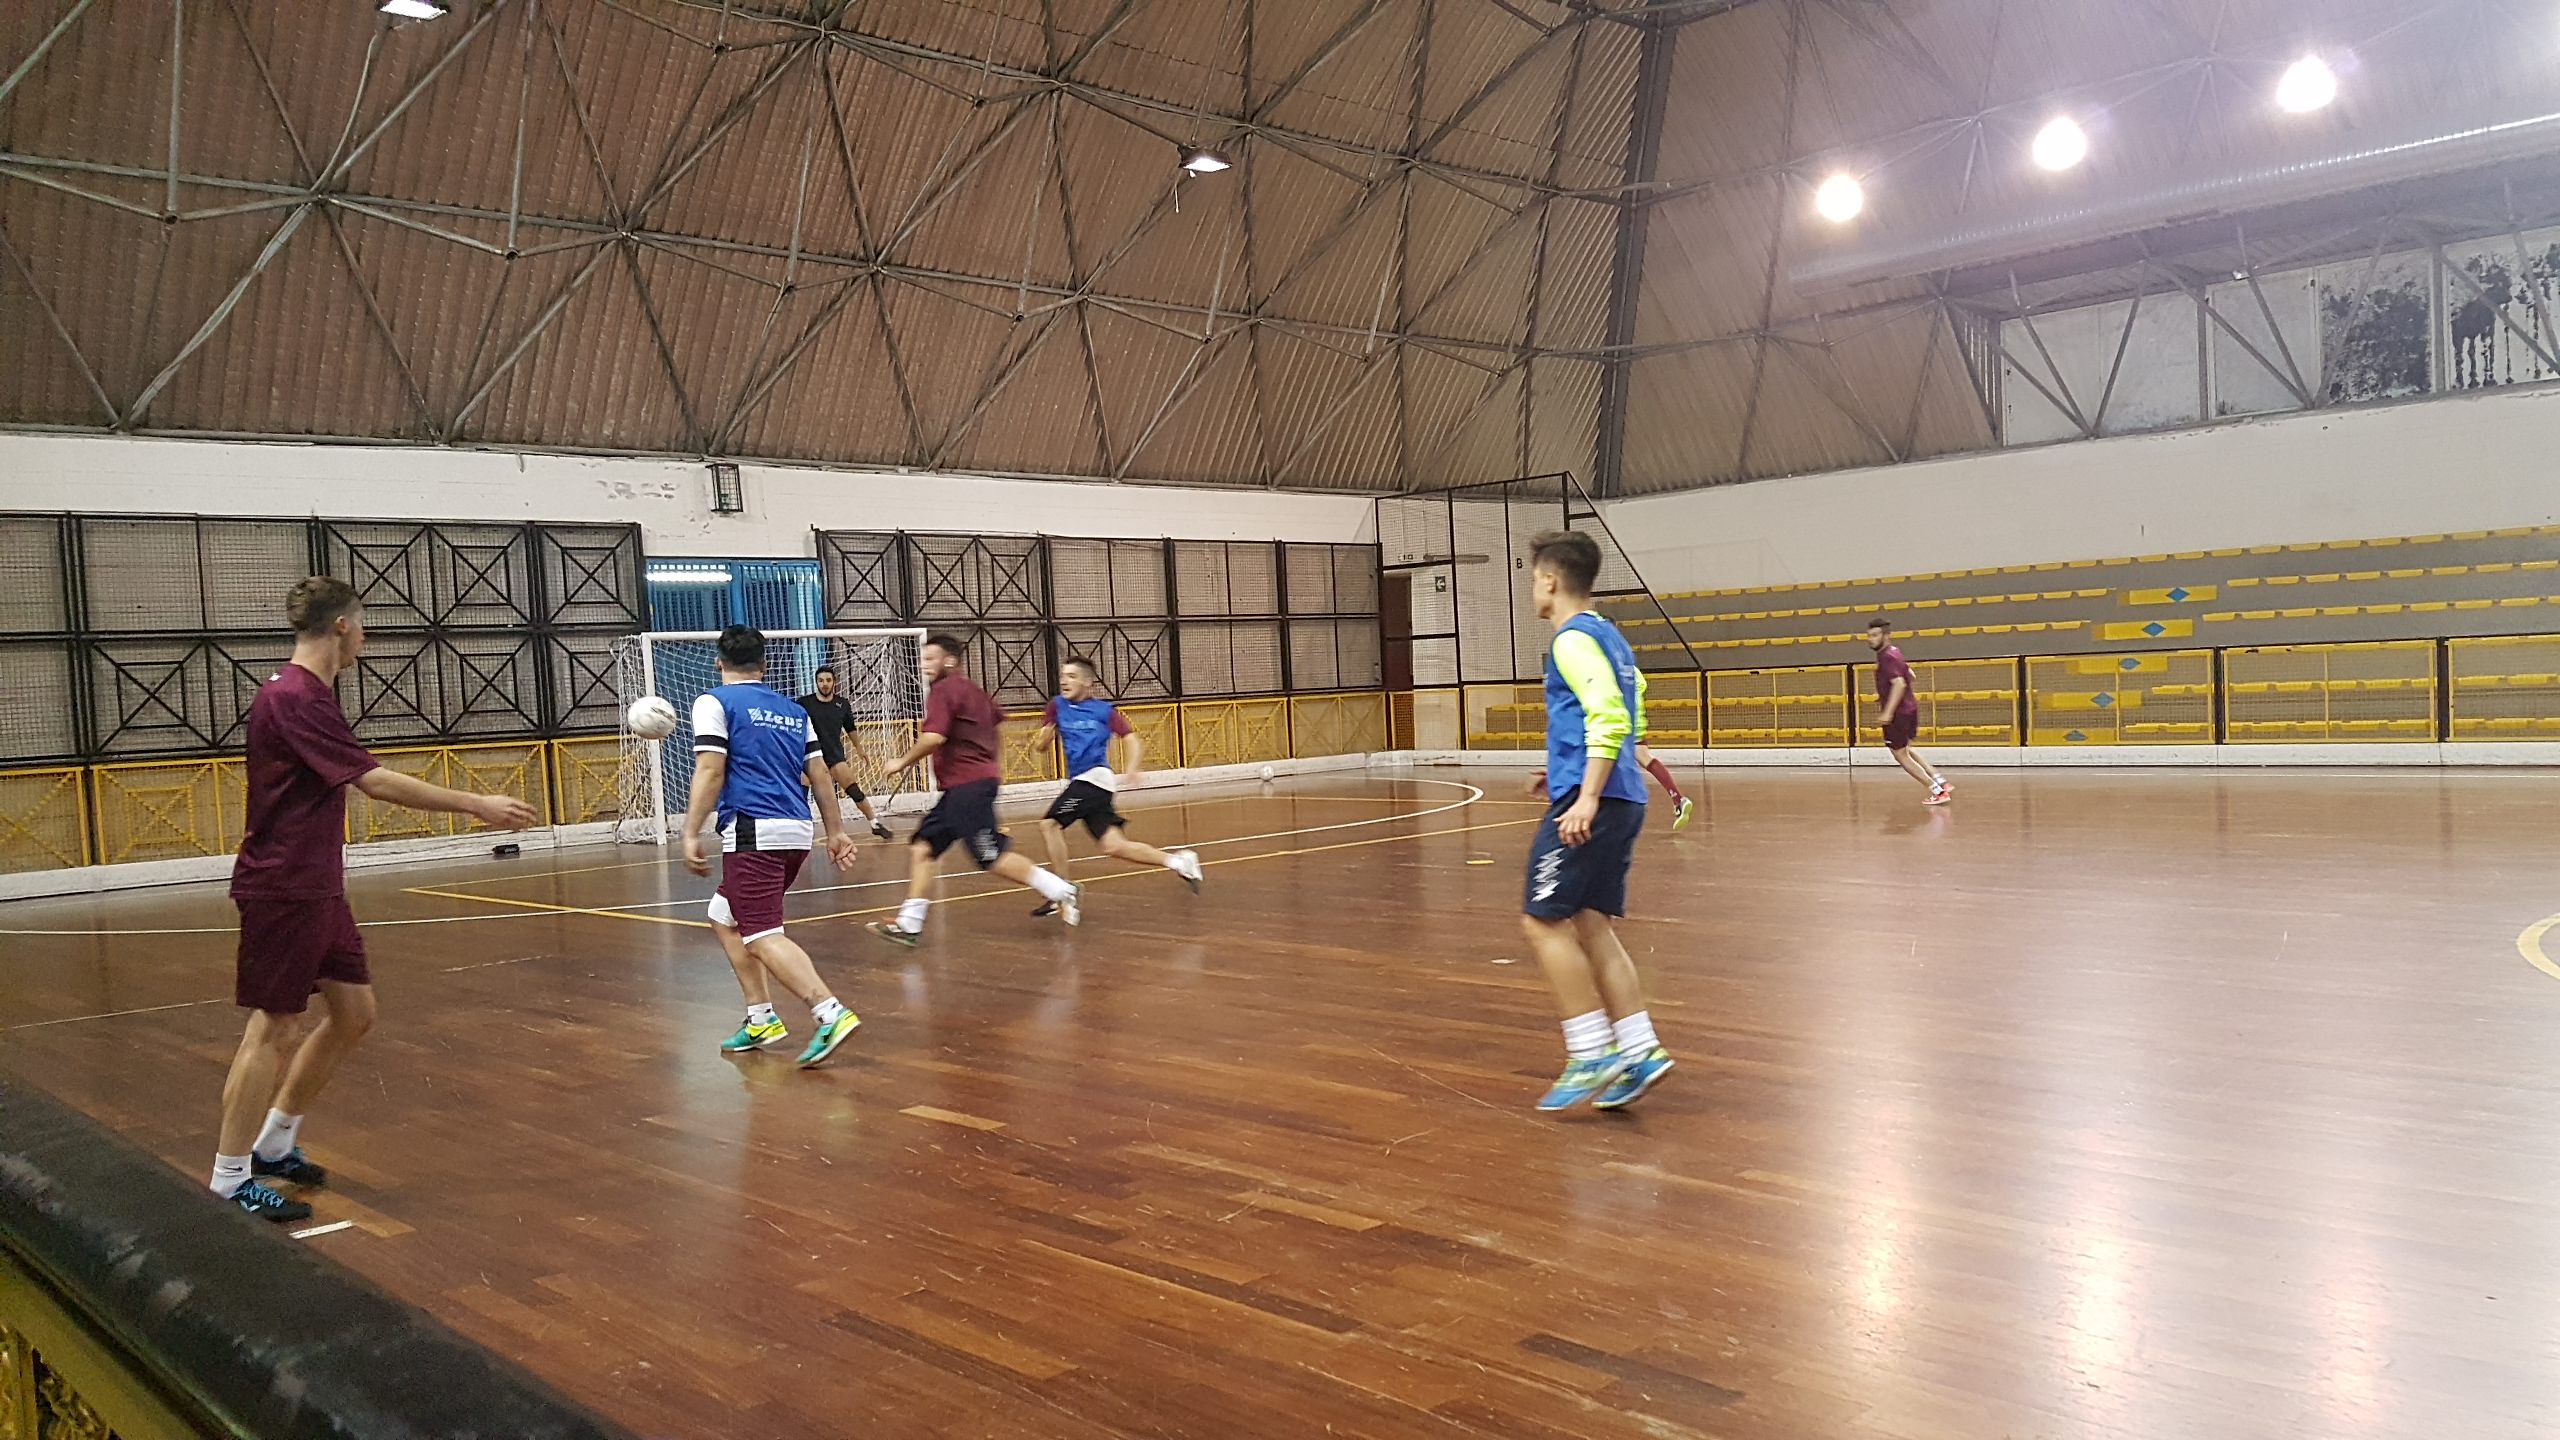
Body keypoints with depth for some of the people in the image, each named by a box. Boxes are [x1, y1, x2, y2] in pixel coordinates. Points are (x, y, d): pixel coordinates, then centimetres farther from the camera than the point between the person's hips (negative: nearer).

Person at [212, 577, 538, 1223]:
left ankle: (275, 1143, 25)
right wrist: (478, 805, -23)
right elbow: (376, 782, -26)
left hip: (316, 889, 10)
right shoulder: (293, 698, -20)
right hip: (282, 889, -10)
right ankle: (230, 1182, 9)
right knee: (276, 1029, -2)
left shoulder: (304, 694, 12)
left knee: (353, 1012, 12)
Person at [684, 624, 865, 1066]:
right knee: (724, 917, 22)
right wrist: (836, 832, 21)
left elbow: (710, 772, -10)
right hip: (798, 832, 7)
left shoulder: (714, 702, 1)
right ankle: (760, 1019, 17)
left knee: (763, 937, -10)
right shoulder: (794, 710, 18)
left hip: (753, 832, -7)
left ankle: (831, 1013, -26)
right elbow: (819, 776, 16)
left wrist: (691, 835, -11)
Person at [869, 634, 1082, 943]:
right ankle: (909, 923, 6)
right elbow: (995, 721, 33)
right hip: (960, 787, 10)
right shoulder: (971, 688, 19)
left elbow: (933, 737, -23)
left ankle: (1063, 892, -1)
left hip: (968, 786, -10)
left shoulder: (943, 690, -9)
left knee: (994, 858, -8)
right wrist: (994, 764, 41)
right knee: (922, 847, 7)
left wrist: (904, 763, -9)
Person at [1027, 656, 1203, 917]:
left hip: (1094, 777, -6)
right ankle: (1177, 861, 13)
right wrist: (1045, 736, -13)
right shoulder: (1057, 705, 11)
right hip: (1080, 781, 6)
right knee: (1115, 847, 3)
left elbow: (1134, 741, -5)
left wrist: (1131, 771, -21)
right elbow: (1042, 746, 11)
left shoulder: (1104, 710, -2)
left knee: (1050, 824, -15)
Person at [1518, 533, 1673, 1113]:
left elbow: (1610, 718, -21)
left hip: (1588, 801, -10)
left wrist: (1587, 797, -26)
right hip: (1625, 799, 10)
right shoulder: (1610, 637, 19)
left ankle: (1592, 1053, -4)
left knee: (1544, 922, -5)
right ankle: (1639, 1051, 8)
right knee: (1591, 925, 11)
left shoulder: (1573, 638, -9)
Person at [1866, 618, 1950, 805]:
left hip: (1898, 713, -10)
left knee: (1901, 755, 3)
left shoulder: (1887, 657, -20)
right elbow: (1909, 675, 23)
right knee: (1906, 751, 25)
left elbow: (1899, 683, -32)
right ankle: (1942, 783, 23)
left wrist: (1888, 712, -37)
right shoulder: (1894, 651, 10)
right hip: (1910, 708, 10)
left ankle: (1937, 792, 5)